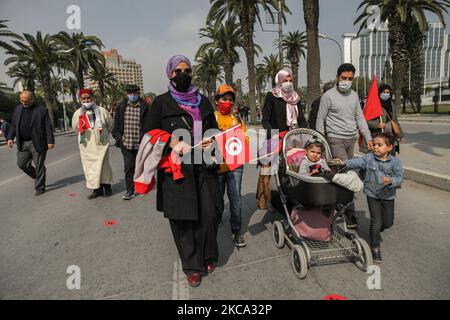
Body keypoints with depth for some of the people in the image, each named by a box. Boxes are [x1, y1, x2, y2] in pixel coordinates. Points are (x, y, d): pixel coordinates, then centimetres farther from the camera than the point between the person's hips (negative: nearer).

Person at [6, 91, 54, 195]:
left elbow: (48, 127, -5)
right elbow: (13, 125, 17)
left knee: (39, 166, 0)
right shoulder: (17, 109, 13)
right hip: (22, 143, 5)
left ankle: (39, 187, 11)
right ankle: (38, 177, 26)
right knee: (22, 163, 3)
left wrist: (50, 141, -12)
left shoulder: (42, 110, -2)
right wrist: (10, 137, 5)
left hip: (37, 143, -5)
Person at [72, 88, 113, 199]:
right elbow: (75, 128, 20)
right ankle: (97, 189, 13)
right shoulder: (77, 113, 4)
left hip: (101, 143, -3)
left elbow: (110, 124, 11)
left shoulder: (102, 111, -3)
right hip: (86, 145, 3)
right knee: (89, 166, 4)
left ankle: (106, 186, 13)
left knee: (102, 165, -2)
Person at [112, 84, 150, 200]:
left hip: (140, 144, -1)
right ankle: (130, 190, 6)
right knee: (128, 167, 0)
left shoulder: (145, 107, -4)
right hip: (126, 143, 2)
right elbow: (116, 123, 12)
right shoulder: (121, 107, 6)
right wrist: (118, 137, 3)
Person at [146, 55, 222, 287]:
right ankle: (192, 266, 21)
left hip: (204, 169, 3)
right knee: (183, 219, 3)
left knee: (209, 215, 0)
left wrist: (212, 141, 0)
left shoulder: (202, 101, 15)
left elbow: (215, 129, 23)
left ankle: (208, 257, 26)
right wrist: (172, 143, -14)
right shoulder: (161, 103, 5)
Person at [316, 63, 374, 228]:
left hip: (351, 139, 6)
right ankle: (350, 212, -10)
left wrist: (368, 137, 7)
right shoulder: (328, 95, -5)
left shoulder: (354, 95, 13)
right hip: (336, 139, -6)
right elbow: (320, 119, -3)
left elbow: (360, 118, 16)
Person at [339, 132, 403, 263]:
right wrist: (344, 163, -34)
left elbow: (399, 177, -17)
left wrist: (390, 181, -38)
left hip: (388, 196, 2)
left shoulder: (395, 162, -8)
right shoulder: (369, 158, -6)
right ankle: (375, 248, 14)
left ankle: (376, 230, 47)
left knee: (388, 223, 13)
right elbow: (357, 162, -17)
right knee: (376, 221, -1)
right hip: (372, 194, -1)